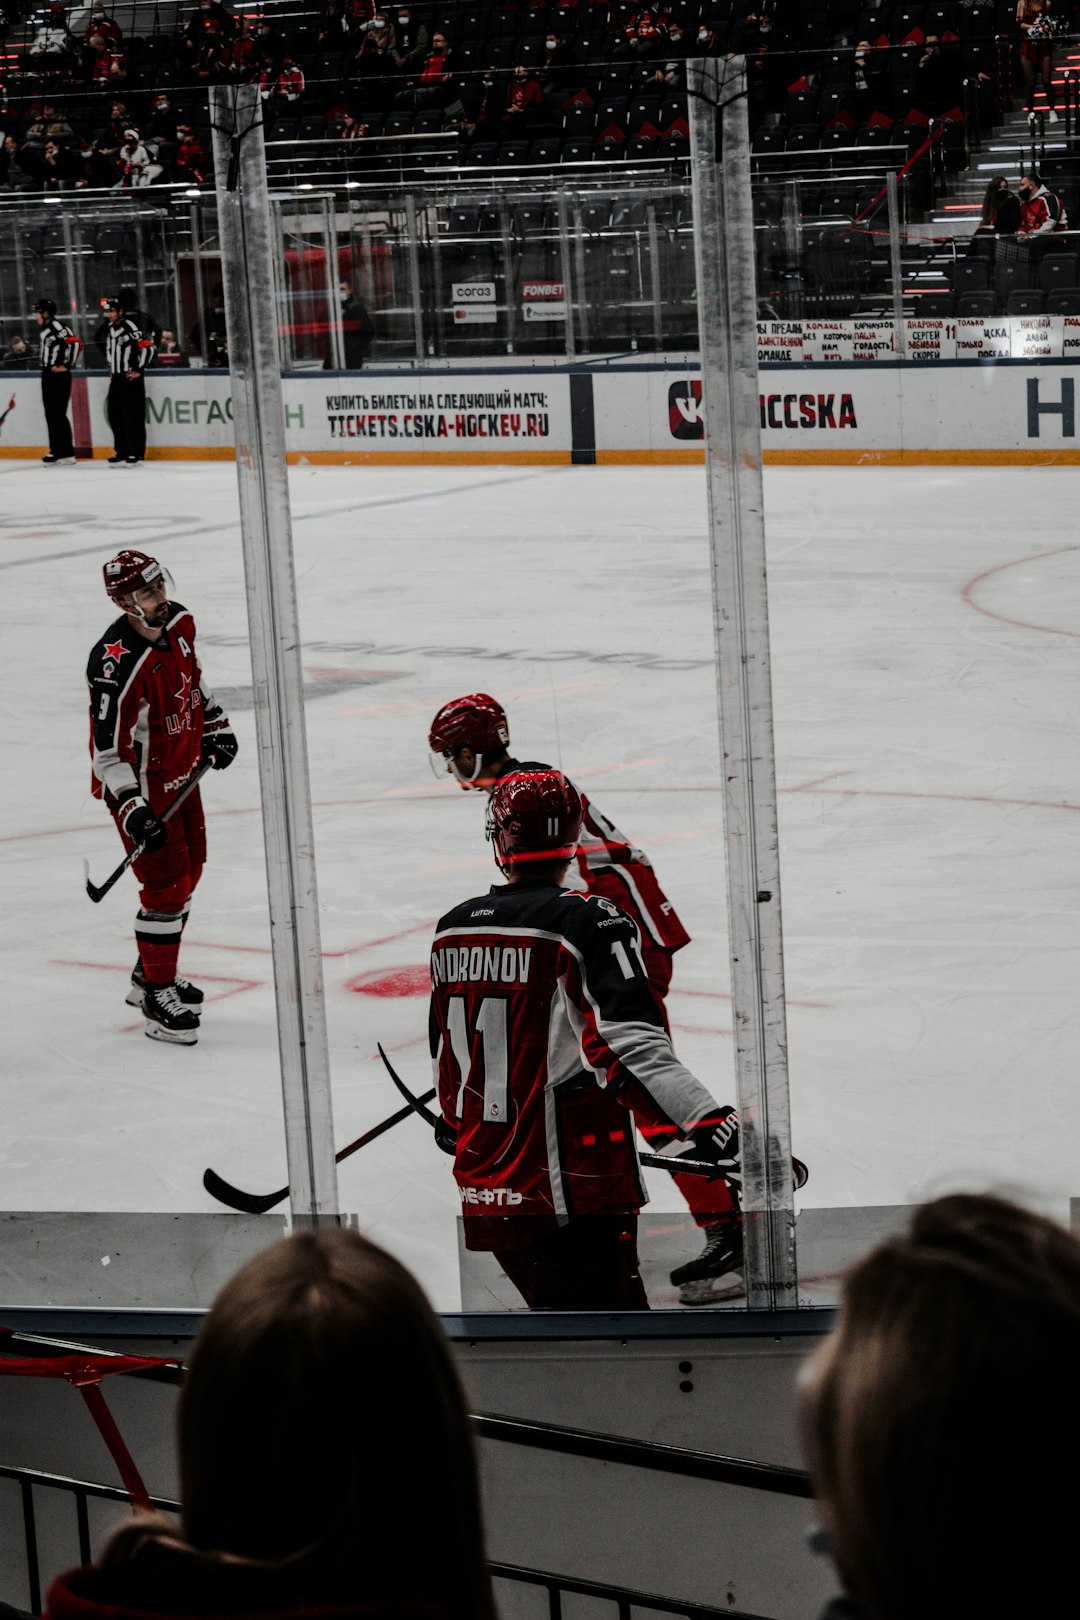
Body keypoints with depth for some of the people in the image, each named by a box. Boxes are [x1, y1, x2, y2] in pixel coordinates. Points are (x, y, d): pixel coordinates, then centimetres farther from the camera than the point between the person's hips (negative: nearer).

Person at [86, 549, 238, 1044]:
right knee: (166, 885, -9)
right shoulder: (116, 664, -30)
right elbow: (109, 745, -27)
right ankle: (157, 995, 4)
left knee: (189, 870, 19)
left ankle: (152, 974, 35)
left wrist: (215, 727, 17)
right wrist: (131, 808, -31)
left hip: (181, 773, 9)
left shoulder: (179, 622, -4)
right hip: (141, 784, -9)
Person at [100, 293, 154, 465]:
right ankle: (122, 453, 16)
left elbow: (147, 346, -18)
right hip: (116, 379, 9)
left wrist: (139, 370, -15)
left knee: (133, 417, -8)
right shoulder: (110, 328, 14)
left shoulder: (130, 326, -13)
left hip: (131, 379, -9)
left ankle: (136, 455, -7)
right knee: (115, 417, 9)